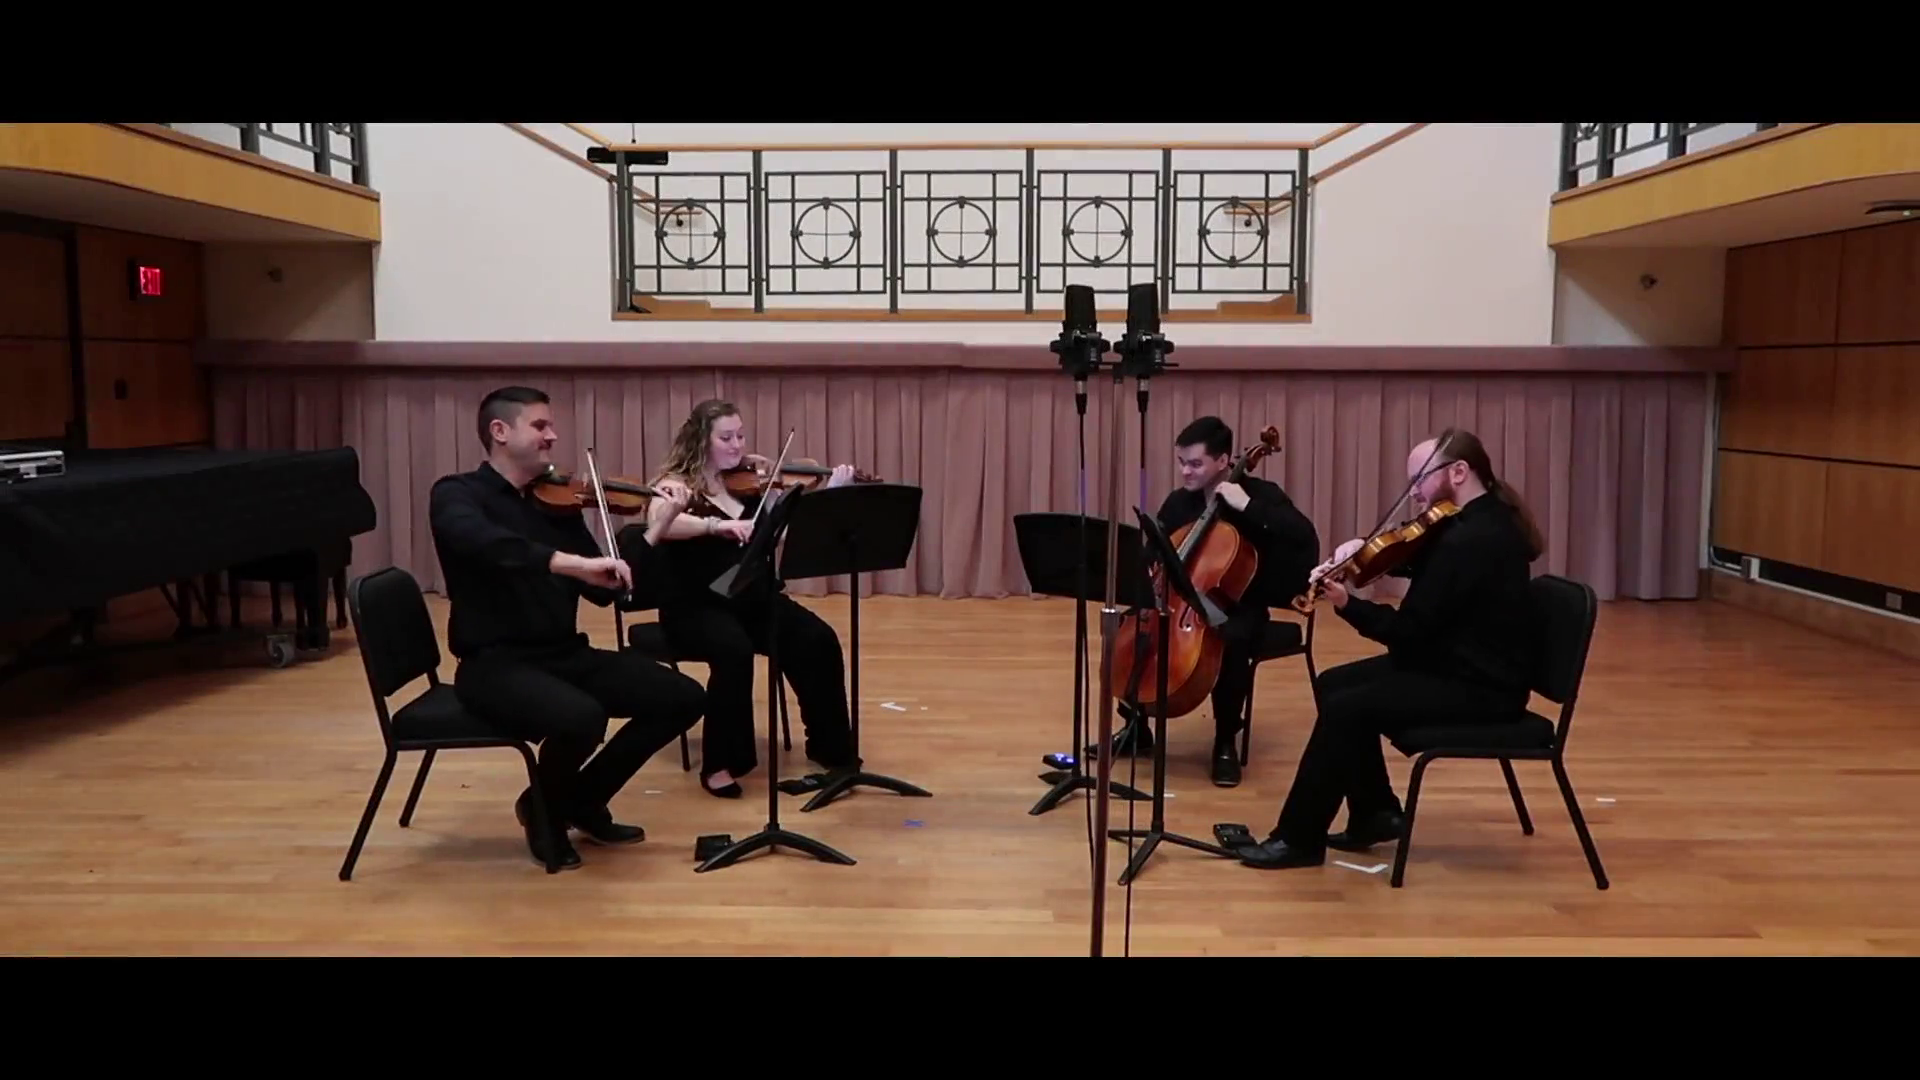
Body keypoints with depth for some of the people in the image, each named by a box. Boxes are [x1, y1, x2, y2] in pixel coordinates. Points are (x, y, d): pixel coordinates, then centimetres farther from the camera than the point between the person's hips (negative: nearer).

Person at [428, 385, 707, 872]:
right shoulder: (458, 494, -6)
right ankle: (543, 808, 1)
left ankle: (584, 799, 15)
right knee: (582, 717, -35)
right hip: (495, 664, -6)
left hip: (565, 655, 7)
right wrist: (573, 562, -40)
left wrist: (655, 531, -5)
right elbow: (483, 542, -31)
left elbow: (604, 592, 7)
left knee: (684, 697, -4)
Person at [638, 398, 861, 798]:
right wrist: (716, 524, -41)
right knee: (734, 649, -35)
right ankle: (720, 764, -19)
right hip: (695, 607, -4)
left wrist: (830, 494, -13)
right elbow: (658, 524, -27)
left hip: (753, 599, 4)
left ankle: (832, 749, -7)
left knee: (819, 640, -20)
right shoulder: (677, 484, -5)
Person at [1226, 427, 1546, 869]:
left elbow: (1408, 631, -24)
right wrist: (1358, 551, -8)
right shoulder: (1478, 520, 8)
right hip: (1462, 666, 11)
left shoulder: (1472, 540, -25)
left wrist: (1346, 604, -18)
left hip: (1481, 688, -11)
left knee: (1345, 709, -19)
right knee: (1335, 684, 9)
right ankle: (1377, 813, 17)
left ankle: (1298, 839, -6)